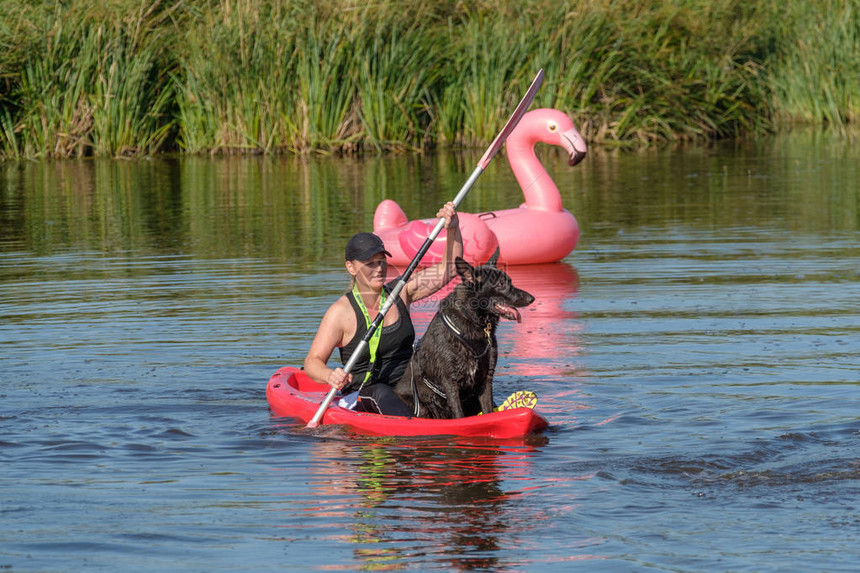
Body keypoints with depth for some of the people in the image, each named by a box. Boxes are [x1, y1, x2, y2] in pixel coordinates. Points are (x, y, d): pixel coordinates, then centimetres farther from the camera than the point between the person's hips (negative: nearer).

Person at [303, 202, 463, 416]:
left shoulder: (400, 292, 8)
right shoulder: (342, 311, -6)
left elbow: (449, 268, 7)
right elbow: (312, 362, -8)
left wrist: (452, 228, -9)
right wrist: (331, 376, -31)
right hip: (360, 398, -5)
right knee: (382, 393, -39)